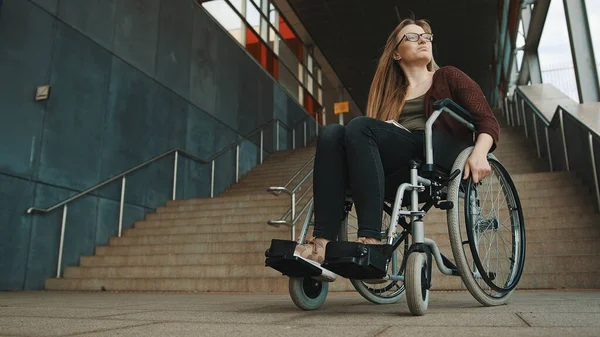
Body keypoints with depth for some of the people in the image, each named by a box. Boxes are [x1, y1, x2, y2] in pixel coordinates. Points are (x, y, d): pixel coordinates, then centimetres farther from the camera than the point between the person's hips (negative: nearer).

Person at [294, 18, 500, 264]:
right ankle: (322, 242, -35)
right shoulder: (391, 93, 31)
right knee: (331, 133, -21)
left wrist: (479, 153, -12)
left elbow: (488, 120, 8)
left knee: (360, 127, -27)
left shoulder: (448, 77, 21)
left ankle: (371, 241, -39)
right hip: (401, 174, 4)